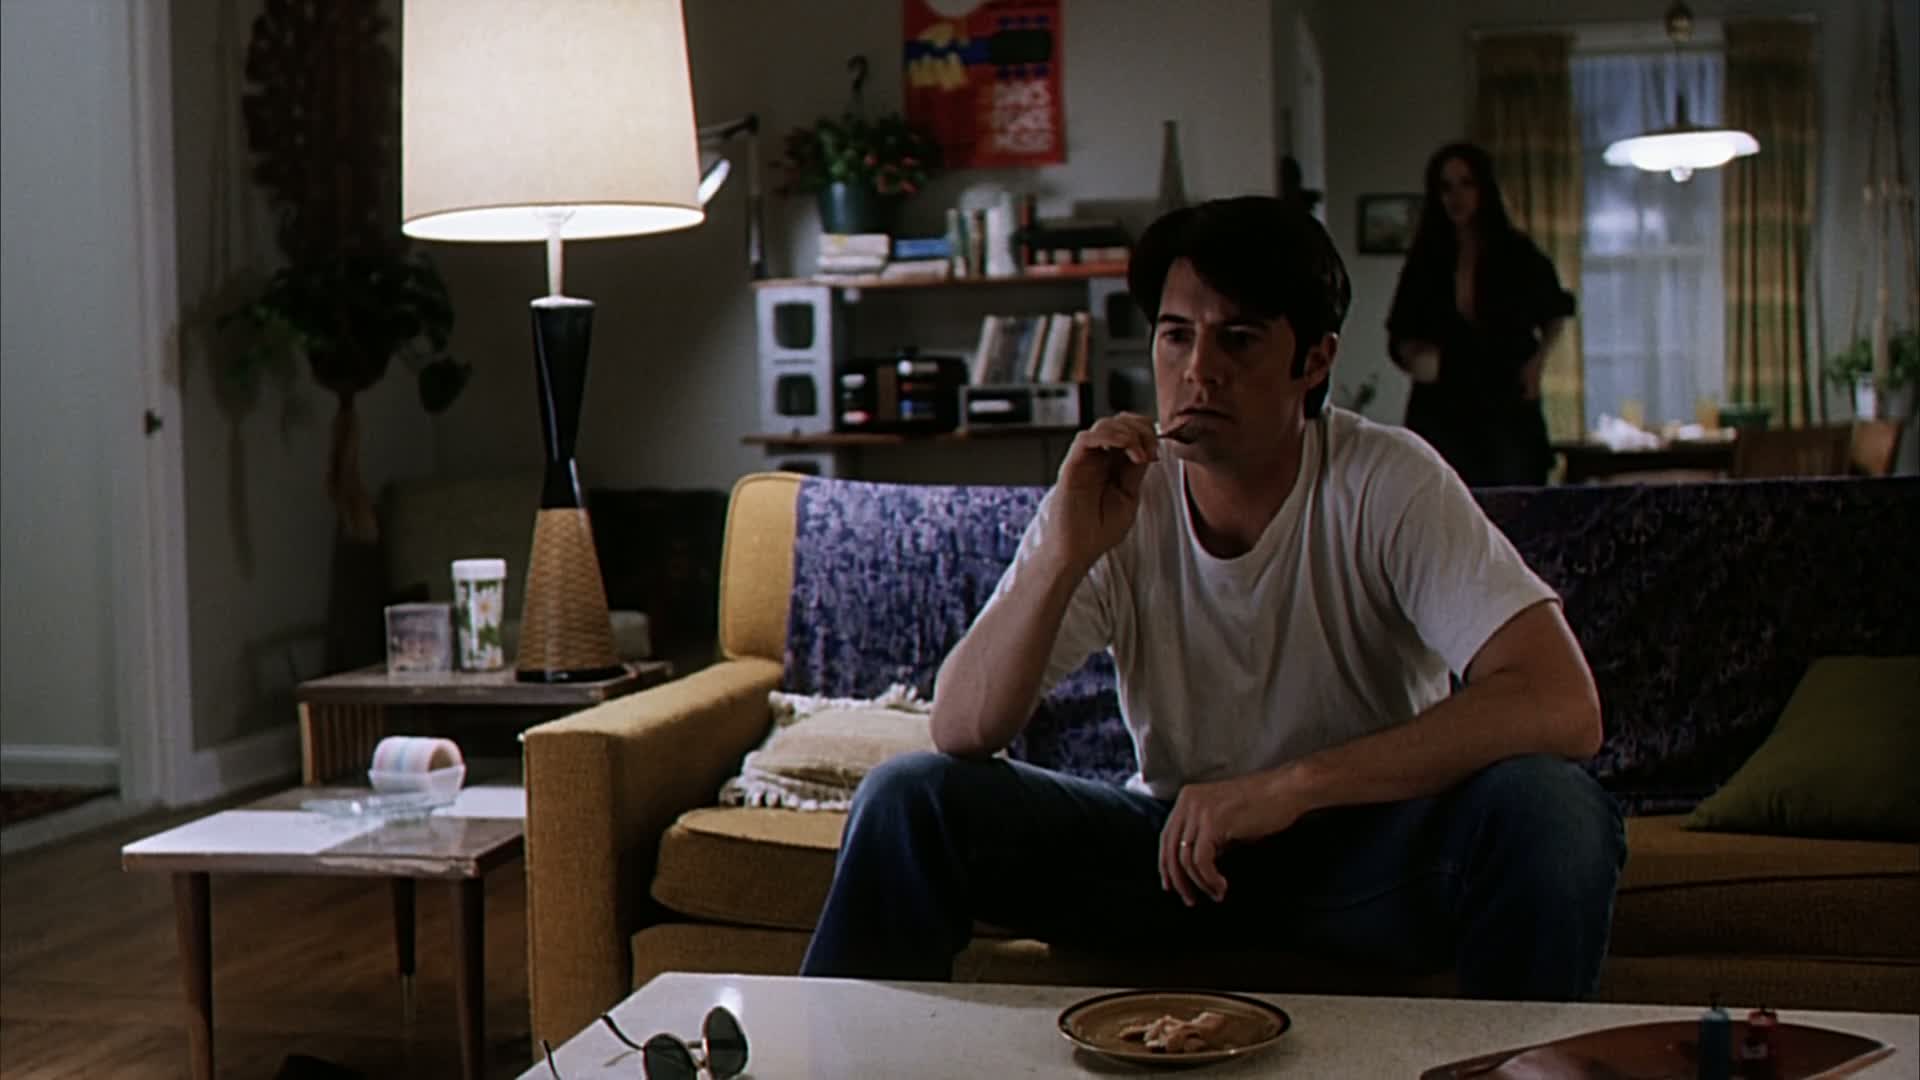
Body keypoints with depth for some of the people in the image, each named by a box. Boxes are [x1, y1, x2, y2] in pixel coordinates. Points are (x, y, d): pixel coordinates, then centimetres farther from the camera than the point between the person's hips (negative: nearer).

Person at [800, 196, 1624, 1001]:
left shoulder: (1387, 486, -17)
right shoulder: (1115, 498, -9)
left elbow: (1561, 705, -29)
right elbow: (960, 731, -16)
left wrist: (1294, 784, -33)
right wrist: (1063, 556, -32)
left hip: (1370, 846, -2)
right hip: (1177, 846, 2)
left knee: (1551, 807, -32)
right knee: (909, 800, -18)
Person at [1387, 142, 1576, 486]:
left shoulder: (1517, 255, 4)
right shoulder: (1425, 263, 6)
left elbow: (1556, 313, 19)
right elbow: (1400, 337, 11)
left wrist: (1536, 361, 5)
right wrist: (1417, 357, -10)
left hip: (1508, 413, 0)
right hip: (1440, 415, 1)